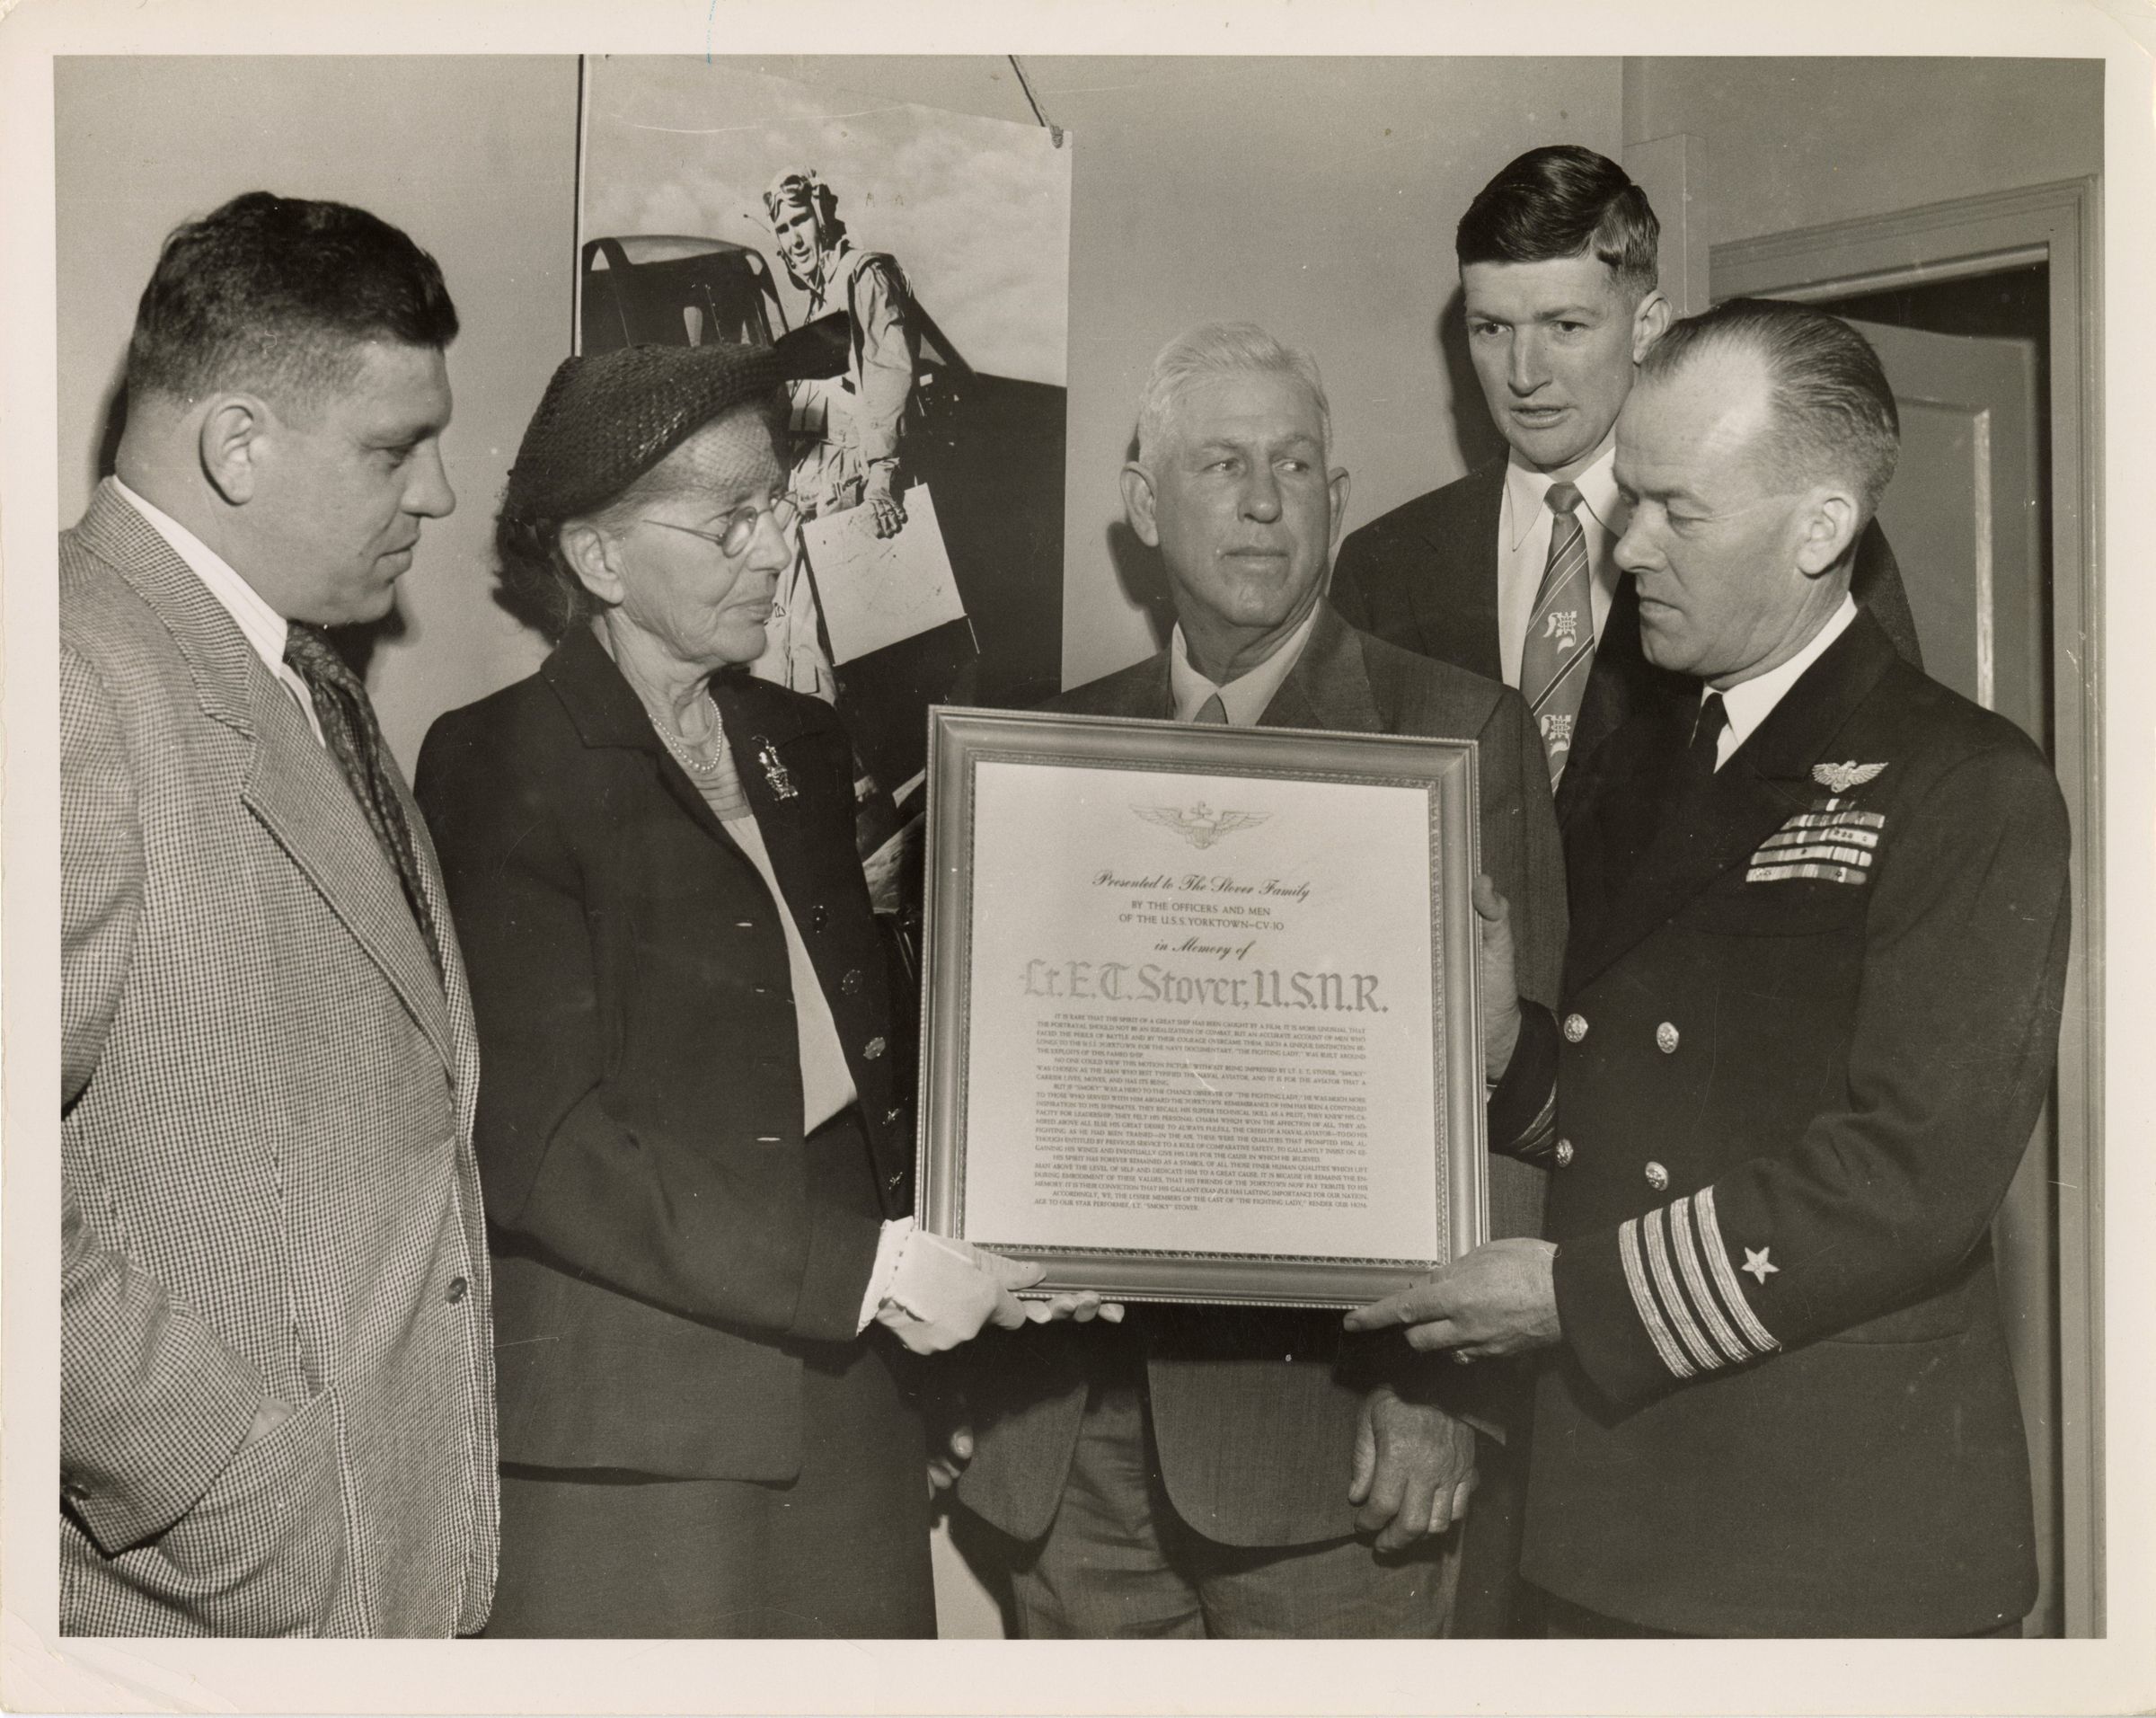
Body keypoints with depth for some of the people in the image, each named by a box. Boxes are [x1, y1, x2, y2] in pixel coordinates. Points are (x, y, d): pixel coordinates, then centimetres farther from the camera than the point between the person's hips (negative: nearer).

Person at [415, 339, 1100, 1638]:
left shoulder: (803, 745, 15)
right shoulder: (499, 770, -6)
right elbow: (537, 1143, -15)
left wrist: (990, 1241, -1)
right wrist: (863, 1267, -18)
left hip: (846, 1406, 6)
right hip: (630, 1422, -6)